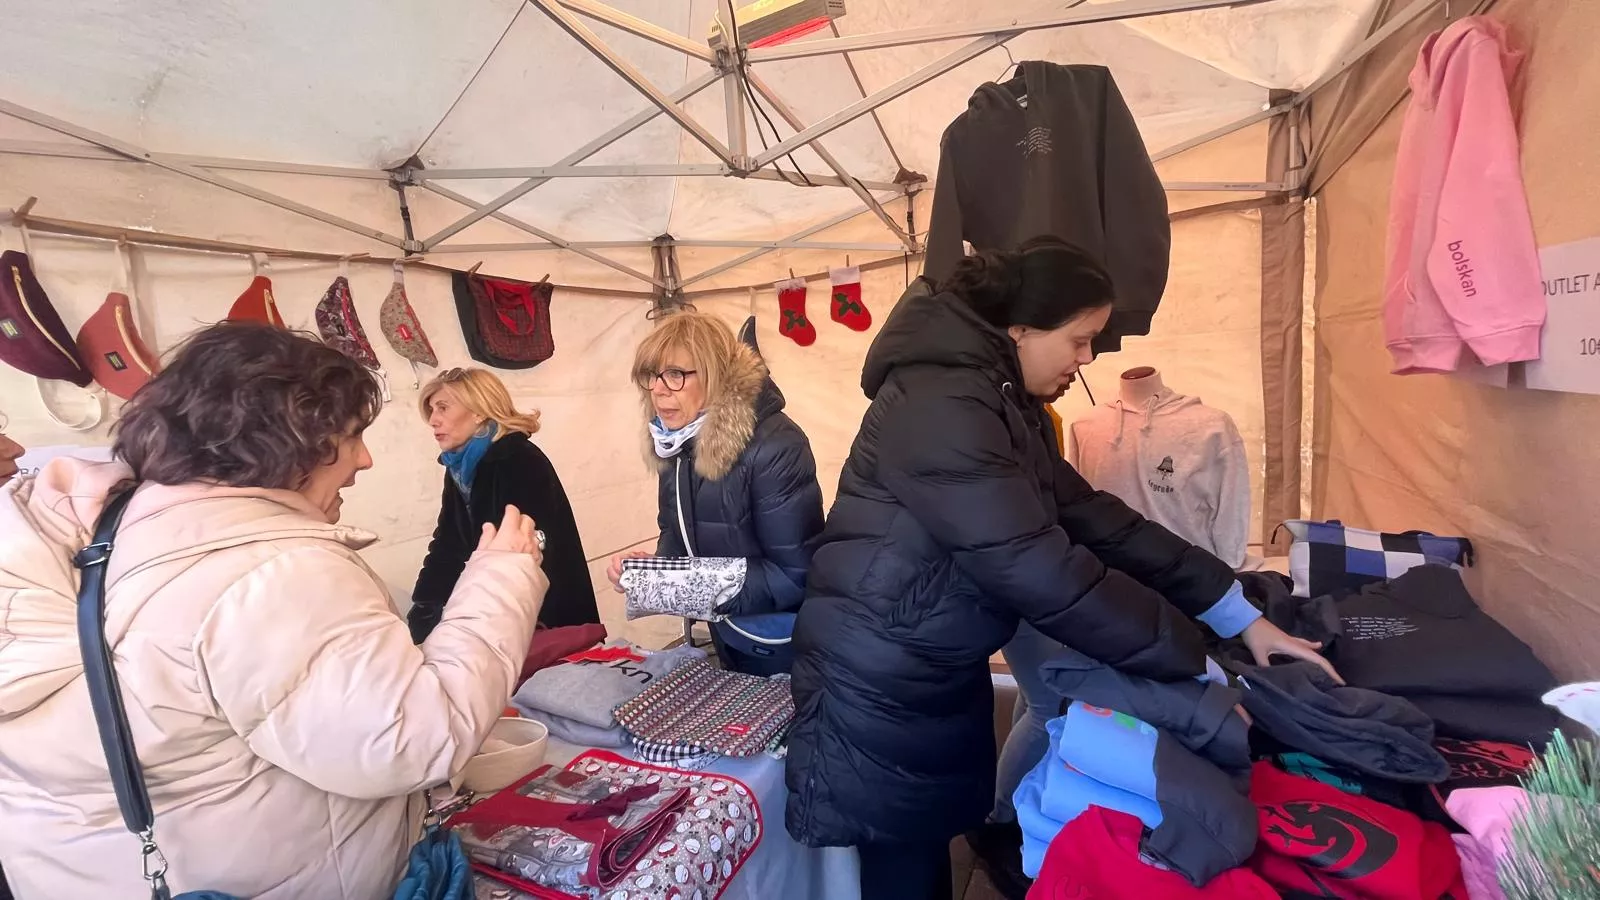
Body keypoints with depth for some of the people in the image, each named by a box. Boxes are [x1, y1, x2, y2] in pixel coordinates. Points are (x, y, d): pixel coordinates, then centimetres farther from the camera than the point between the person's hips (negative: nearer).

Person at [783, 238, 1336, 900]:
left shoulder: (1006, 402, 7)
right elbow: (1041, 571, -28)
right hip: (883, 686, -9)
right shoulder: (944, 408, -25)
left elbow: (1091, 518, 4)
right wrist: (1196, 665, -17)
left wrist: (1241, 616, 1)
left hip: (944, 674, 9)